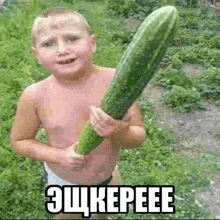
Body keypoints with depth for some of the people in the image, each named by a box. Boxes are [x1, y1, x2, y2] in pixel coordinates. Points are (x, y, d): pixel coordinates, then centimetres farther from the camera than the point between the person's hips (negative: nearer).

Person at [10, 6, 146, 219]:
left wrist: (119, 132, -42)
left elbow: (139, 137, -19)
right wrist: (59, 155, -26)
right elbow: (19, 140, -10)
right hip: (63, 182, -1)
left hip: (108, 174, 2)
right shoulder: (35, 96, -26)